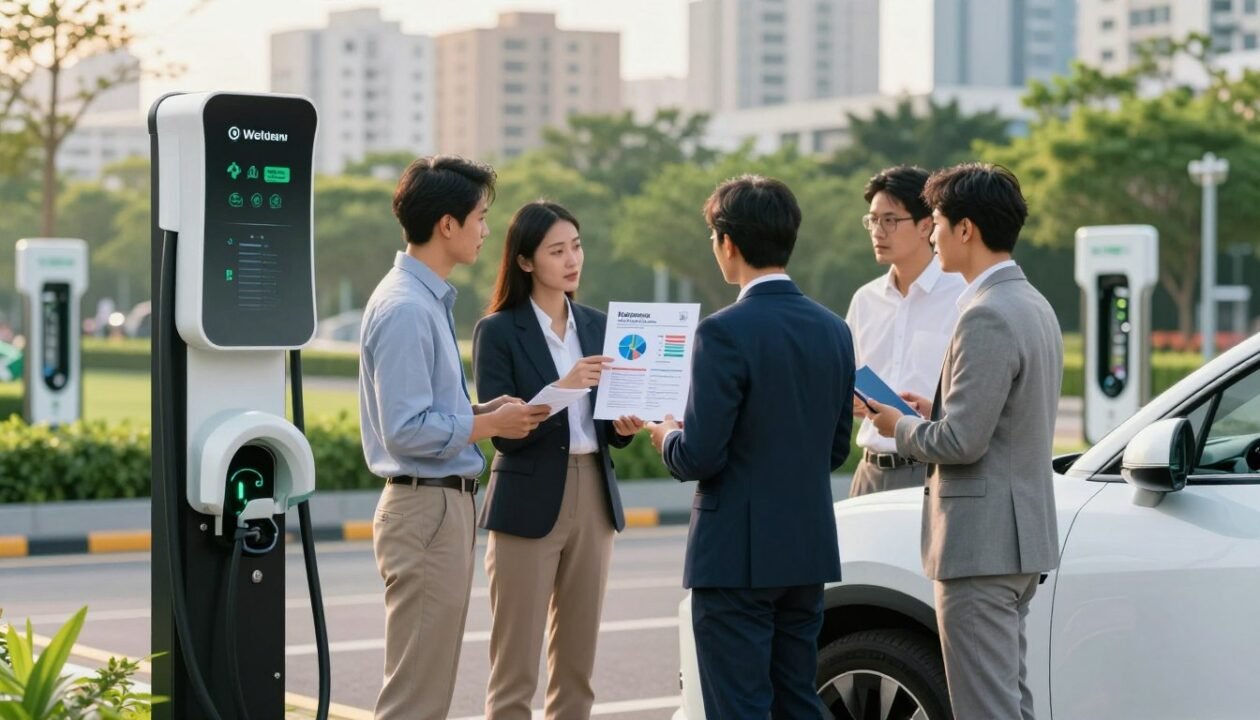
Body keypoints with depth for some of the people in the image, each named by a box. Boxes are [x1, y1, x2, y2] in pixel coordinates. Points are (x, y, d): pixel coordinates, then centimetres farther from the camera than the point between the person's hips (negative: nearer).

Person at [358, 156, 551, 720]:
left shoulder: (429, 299, 12)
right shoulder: (405, 308, -19)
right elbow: (406, 430, -23)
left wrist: (484, 410, 6)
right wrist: (489, 424, -13)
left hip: (445, 504, 10)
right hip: (426, 508, -10)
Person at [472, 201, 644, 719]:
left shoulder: (596, 326, 11)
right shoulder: (498, 331, -5)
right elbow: (501, 432, -12)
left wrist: (623, 426, -6)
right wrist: (561, 389, -24)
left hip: (593, 501, 5)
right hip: (528, 506, -5)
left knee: (576, 665, 8)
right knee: (515, 672, -5)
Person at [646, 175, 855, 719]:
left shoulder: (725, 332, -16)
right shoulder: (833, 330, 6)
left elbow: (701, 456, -17)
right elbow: (836, 449, 12)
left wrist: (667, 438, 3)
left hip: (737, 553, -7)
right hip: (809, 551, 7)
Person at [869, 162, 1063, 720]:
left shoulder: (985, 317, -19)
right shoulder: (1034, 306, 14)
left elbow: (962, 442, -22)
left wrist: (901, 429, -4)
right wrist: (934, 411, 13)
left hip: (981, 541, -11)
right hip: (1021, 536, 11)